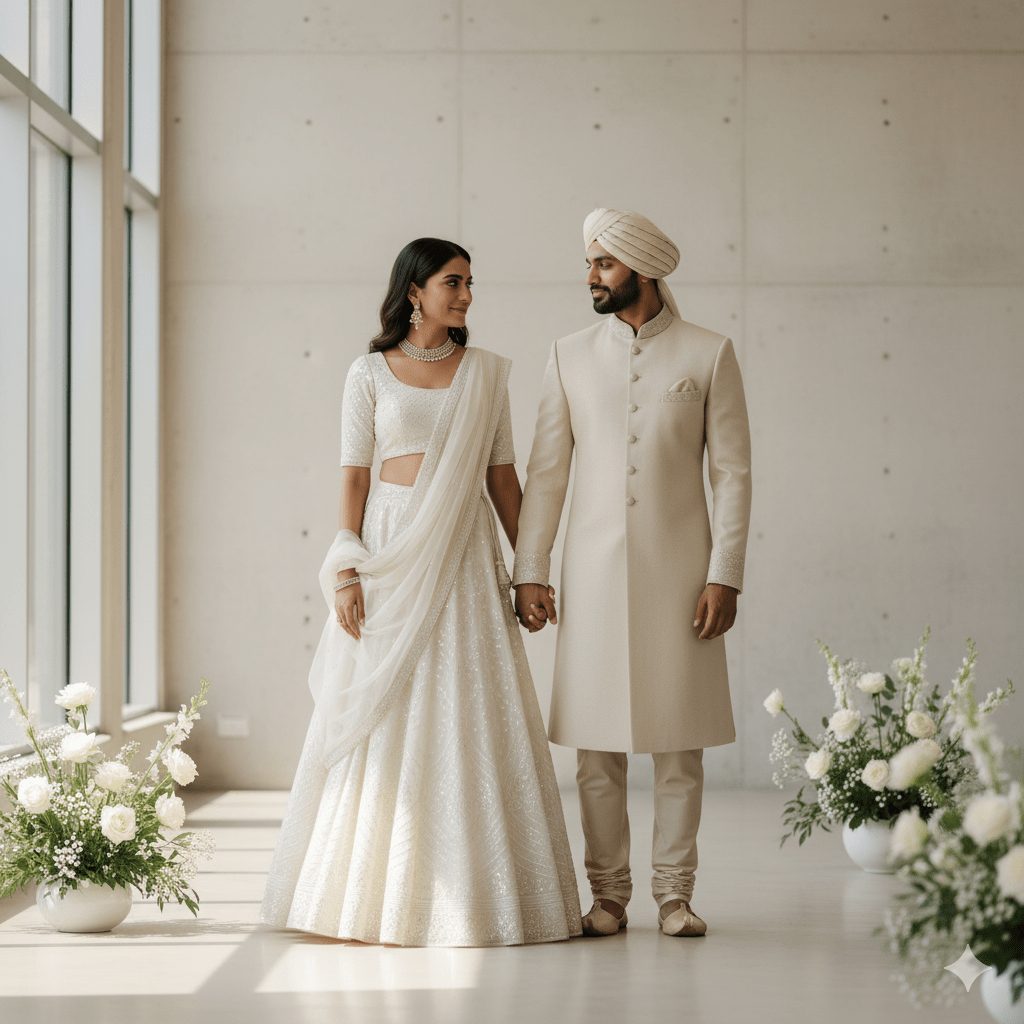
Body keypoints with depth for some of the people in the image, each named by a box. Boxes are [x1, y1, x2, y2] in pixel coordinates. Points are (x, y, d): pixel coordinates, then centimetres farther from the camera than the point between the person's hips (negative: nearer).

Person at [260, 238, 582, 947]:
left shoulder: (486, 371, 10)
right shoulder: (370, 373, 4)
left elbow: (502, 473, 10)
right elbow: (354, 475, 1)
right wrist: (346, 570, -9)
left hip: (465, 556, 2)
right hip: (391, 546, -1)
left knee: (470, 721, -1)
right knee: (387, 722, -1)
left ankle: (475, 892, 5)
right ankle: (379, 892, 7)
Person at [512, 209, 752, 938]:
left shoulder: (709, 355, 2)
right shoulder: (571, 357, 8)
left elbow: (732, 473, 0)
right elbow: (546, 470, 8)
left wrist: (725, 575, -7)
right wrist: (529, 571, 2)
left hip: (679, 570, -1)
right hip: (594, 571, 2)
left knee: (681, 740, 1)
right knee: (597, 743, 1)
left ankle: (675, 893, 11)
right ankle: (609, 896, 10)